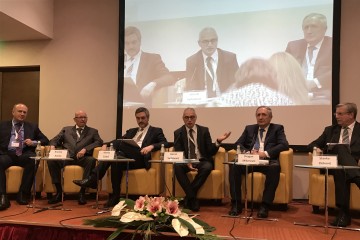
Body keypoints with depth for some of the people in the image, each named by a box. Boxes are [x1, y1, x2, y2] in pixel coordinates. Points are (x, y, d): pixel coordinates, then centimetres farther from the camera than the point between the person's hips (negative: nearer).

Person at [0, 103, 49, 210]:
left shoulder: (32, 127, 22)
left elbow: (45, 140, 18)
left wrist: (33, 142, -2)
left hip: (25, 155, 1)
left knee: (33, 160, -34)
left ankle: (23, 194, -25)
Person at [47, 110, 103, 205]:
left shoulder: (93, 131, 21)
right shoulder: (66, 129, 27)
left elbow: (99, 142, 4)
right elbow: (55, 140, 18)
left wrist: (85, 149, -12)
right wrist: (52, 146, -7)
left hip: (83, 158, -1)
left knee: (91, 160, -35)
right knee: (51, 160, -27)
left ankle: (82, 192, -27)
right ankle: (59, 191, -16)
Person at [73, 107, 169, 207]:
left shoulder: (156, 131, 15)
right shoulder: (131, 131, 30)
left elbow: (165, 143, 0)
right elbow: (118, 140, 22)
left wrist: (151, 146, -18)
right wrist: (106, 144, 2)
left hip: (140, 159, -4)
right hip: (126, 158, 5)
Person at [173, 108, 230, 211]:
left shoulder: (204, 130, 5)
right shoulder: (178, 132, 5)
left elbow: (211, 152, 1)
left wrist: (218, 141, -19)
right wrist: (187, 163, -23)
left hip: (202, 161, 0)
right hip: (186, 162, 0)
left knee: (207, 167, -34)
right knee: (177, 167, -33)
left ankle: (188, 198, -22)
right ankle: (192, 198, -24)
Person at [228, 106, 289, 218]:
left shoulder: (277, 128, 15)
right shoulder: (249, 128, 23)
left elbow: (284, 145, -2)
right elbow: (238, 144, 15)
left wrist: (266, 153, -16)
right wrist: (248, 152, -8)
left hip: (267, 161, -2)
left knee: (274, 167, -37)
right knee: (234, 165, -28)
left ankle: (265, 205, -31)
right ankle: (236, 204, -21)